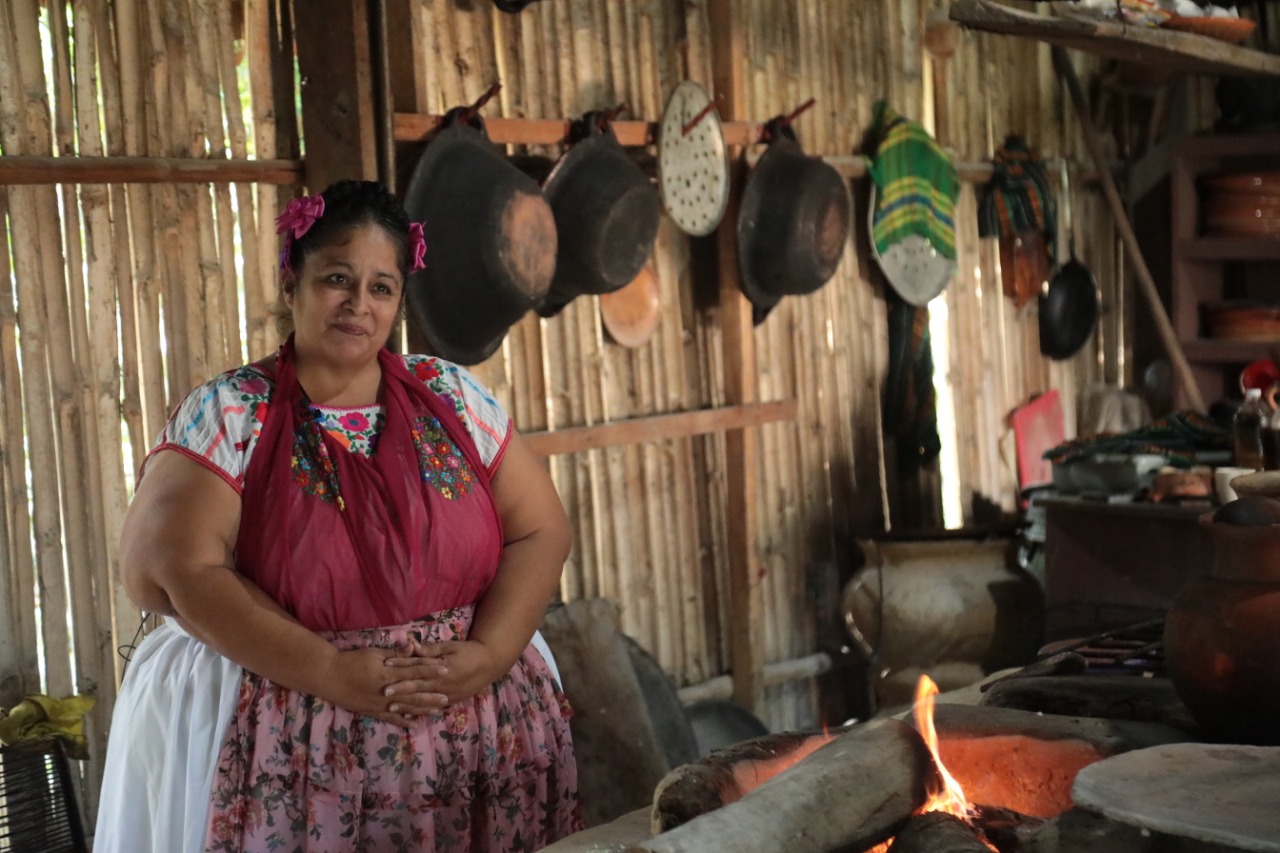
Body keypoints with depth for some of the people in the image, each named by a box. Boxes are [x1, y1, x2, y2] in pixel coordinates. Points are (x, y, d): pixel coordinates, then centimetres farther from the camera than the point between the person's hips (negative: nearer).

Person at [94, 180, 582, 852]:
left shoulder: (449, 395, 5)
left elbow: (540, 531, 4)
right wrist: (335, 673, -17)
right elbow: (170, 569, -12)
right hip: (296, 747, -2)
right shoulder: (227, 413, -3)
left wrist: (487, 655, -13)